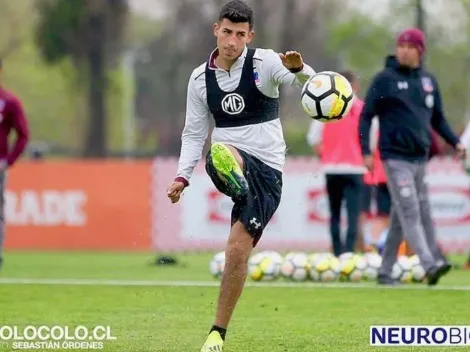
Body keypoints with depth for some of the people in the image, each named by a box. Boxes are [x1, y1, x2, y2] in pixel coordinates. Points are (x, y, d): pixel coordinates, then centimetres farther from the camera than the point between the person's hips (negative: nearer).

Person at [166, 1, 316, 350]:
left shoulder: (265, 63, -7)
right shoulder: (200, 79, 6)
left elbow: (312, 85, -24)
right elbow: (194, 134, 13)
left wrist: (299, 69, -48)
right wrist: (182, 177, -2)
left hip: (266, 171, -3)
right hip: (228, 161, 3)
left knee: (238, 251, -8)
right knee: (219, 153, -36)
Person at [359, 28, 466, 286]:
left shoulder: (428, 81, 12)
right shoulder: (385, 80, -3)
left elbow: (438, 118, 20)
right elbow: (366, 116, -2)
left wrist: (455, 142, 6)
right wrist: (366, 151, -11)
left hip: (420, 158, 6)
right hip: (396, 158, -6)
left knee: (401, 218, 9)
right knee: (410, 213, -14)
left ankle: (385, 271, 17)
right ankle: (430, 265, -26)